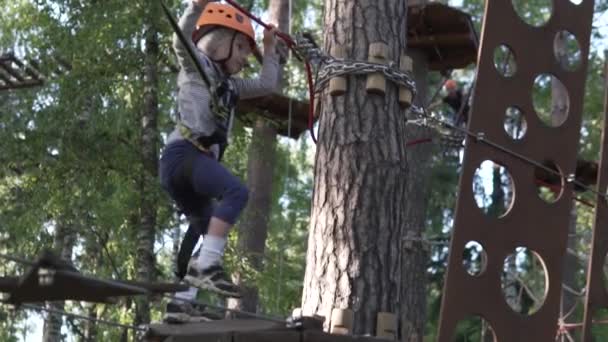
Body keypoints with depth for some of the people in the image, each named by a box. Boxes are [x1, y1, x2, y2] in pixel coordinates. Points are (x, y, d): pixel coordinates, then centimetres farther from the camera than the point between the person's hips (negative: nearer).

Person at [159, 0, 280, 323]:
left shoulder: (229, 86, 30)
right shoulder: (196, 66, 8)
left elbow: (267, 84, 36)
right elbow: (182, 38, -11)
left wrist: (270, 49, 35)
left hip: (198, 160, 9)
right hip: (183, 153, -9)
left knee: (212, 236, 11)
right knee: (236, 191, -31)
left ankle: (180, 303, 11)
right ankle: (206, 266, -38)